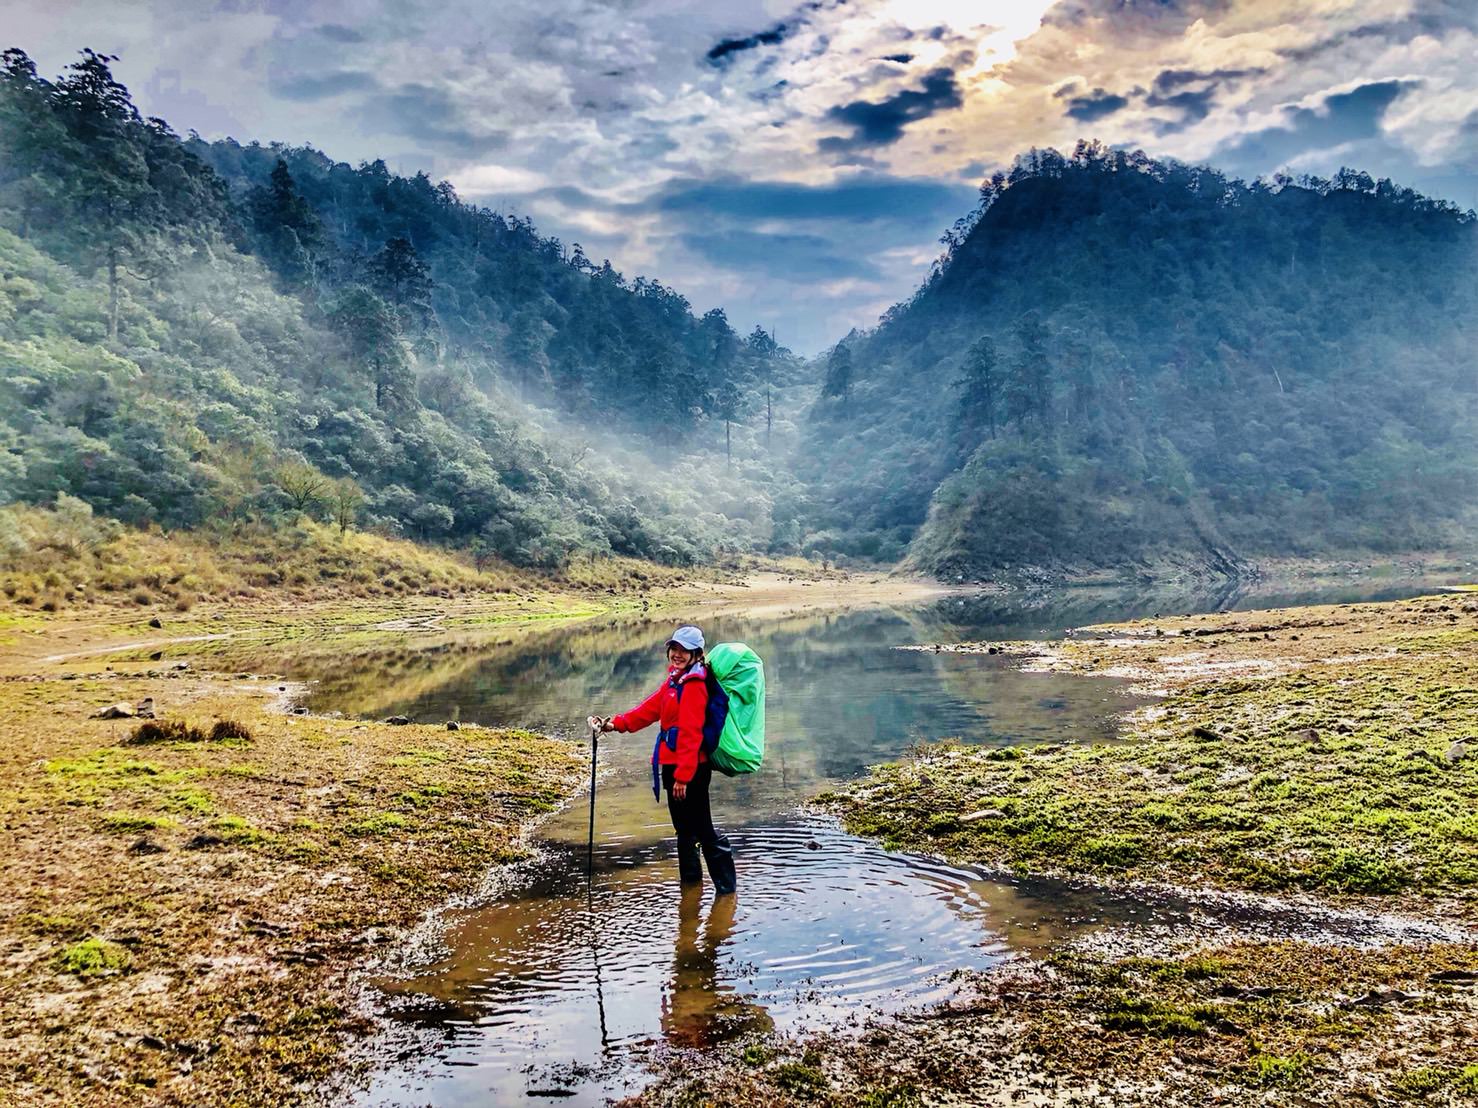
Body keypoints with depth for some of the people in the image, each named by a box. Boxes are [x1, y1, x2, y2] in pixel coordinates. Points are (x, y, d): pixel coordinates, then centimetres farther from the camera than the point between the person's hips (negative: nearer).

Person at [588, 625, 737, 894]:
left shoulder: (694, 686, -18)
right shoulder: (674, 680, 14)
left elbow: (690, 733, -22)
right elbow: (650, 708, 14)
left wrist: (683, 774, -23)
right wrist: (615, 724, 5)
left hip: (690, 770, -10)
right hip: (674, 766, 10)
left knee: (702, 828, -4)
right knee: (684, 826, 20)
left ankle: (726, 886, 6)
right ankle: (690, 877, 34)